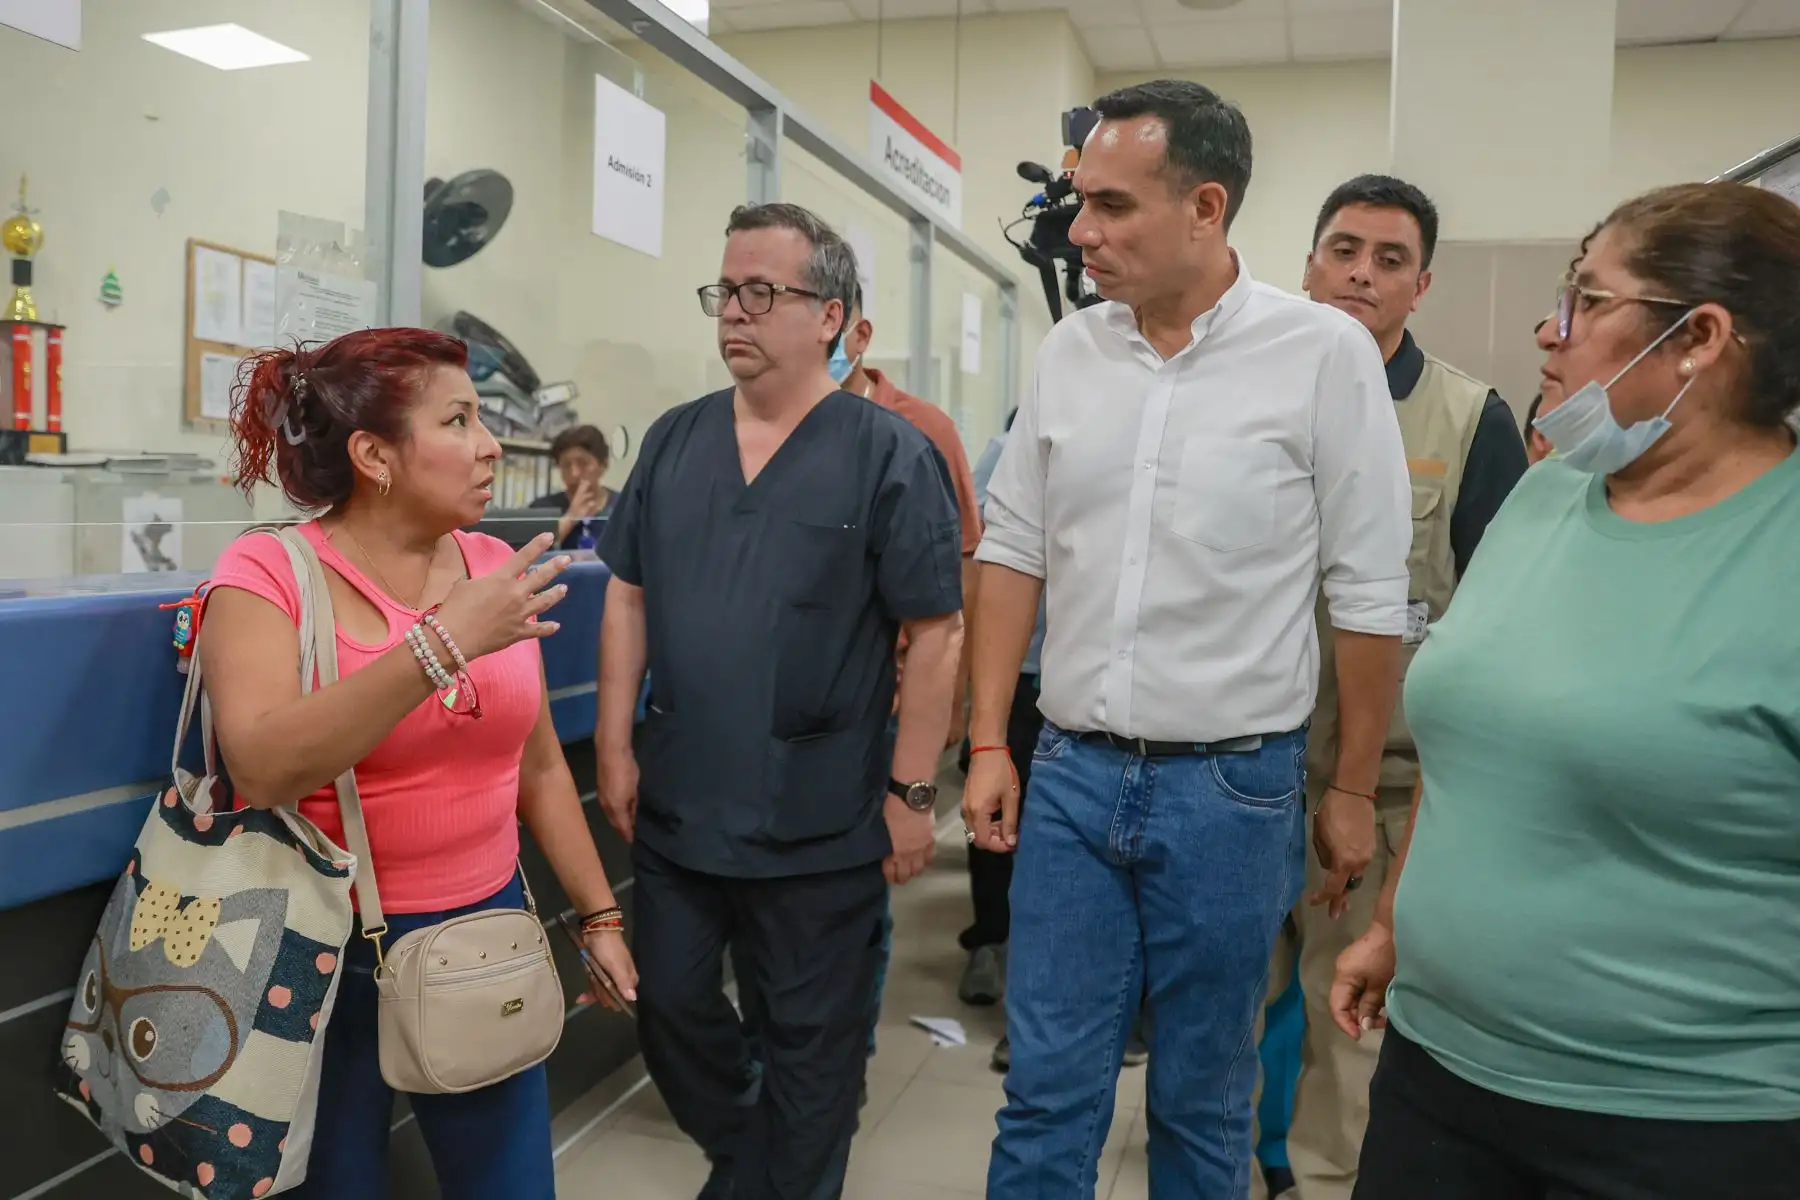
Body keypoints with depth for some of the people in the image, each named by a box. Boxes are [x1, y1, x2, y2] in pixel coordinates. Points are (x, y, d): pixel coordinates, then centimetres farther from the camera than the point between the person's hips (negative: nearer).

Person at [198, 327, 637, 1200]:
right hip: (329, 949, -4)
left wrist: (599, 915, 10)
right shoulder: (268, 573, -12)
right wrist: (442, 643, -32)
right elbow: (262, 771, -28)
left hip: (486, 932, 4)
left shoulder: (495, 567, 1)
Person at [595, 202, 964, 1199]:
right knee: (669, 1008, 20)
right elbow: (627, 598, 10)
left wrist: (909, 792, -12)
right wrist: (615, 745, 6)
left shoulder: (890, 455, -10)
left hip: (821, 823, -5)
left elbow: (936, 633, -11)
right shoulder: (674, 441, 5)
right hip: (675, 807, 5)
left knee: (810, 1038, 11)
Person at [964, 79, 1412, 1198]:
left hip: (1231, 784, -3)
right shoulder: (1069, 351, 4)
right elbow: (1013, 552, 9)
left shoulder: (1326, 353, -8)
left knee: (1203, 1101, 14)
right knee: (1046, 1090, 11)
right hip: (1072, 773, 3)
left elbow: (1370, 592, -4)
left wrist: (1353, 791, 0)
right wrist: (989, 744, 6)